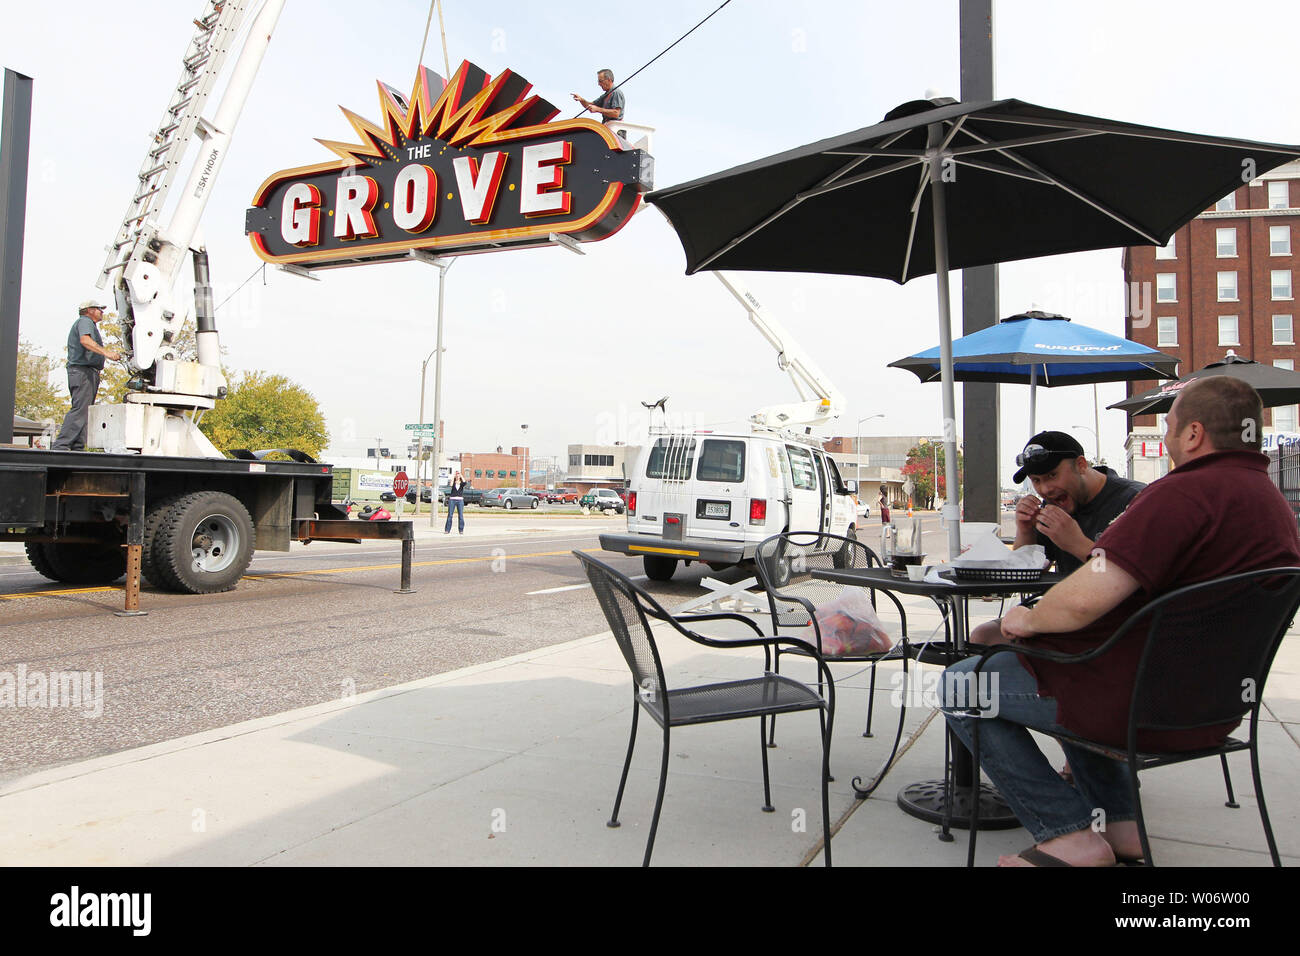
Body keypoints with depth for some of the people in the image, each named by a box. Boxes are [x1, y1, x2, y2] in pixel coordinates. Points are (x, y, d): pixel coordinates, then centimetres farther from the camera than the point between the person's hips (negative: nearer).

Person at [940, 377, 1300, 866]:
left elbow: (1084, 601, -32)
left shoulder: (1185, 492, -24)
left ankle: (1071, 836, 0)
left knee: (960, 686, 1)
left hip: (1143, 705, -10)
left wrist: (1029, 619, -12)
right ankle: (1122, 824, 27)